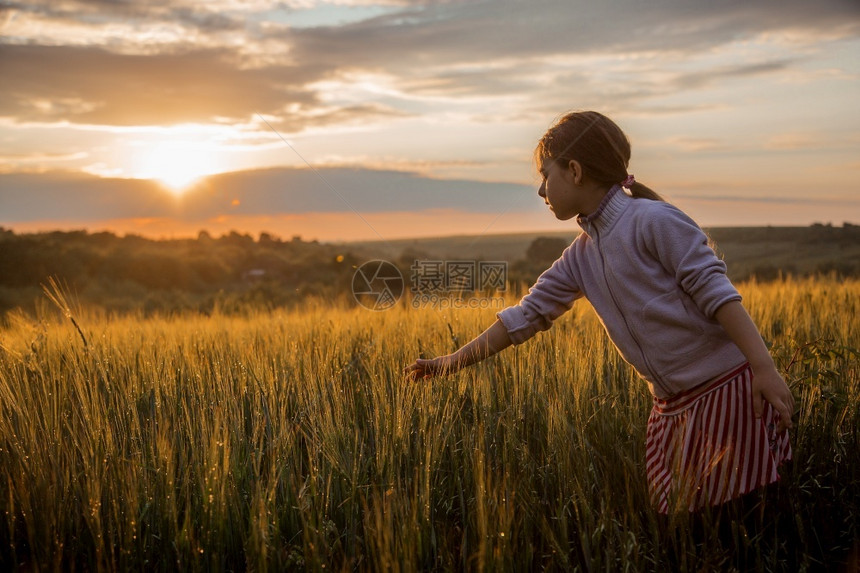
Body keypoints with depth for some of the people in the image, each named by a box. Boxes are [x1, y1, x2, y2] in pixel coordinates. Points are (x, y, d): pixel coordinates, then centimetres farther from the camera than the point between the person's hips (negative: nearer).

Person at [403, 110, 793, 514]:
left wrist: (765, 369, -22)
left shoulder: (653, 220, -12)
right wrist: (451, 363, 11)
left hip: (727, 389, -7)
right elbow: (527, 315, 11)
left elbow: (716, 291, -16)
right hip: (671, 407, 7)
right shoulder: (581, 256, 8)